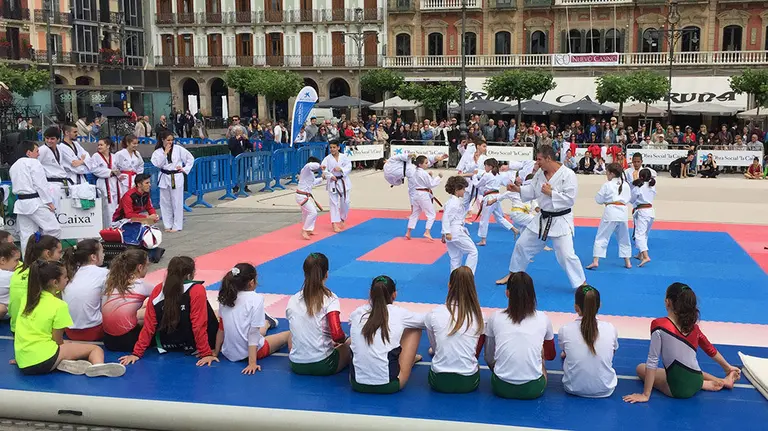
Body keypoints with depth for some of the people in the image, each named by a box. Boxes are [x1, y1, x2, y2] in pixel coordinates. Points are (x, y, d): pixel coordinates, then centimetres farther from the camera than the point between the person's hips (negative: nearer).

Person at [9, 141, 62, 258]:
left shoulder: (14, 166, 17)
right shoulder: (33, 163, -9)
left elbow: (16, 185, 20)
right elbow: (41, 184, -12)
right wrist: (49, 202, -9)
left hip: (21, 203, 9)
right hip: (35, 202, -9)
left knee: (26, 235, 9)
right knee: (54, 229, -4)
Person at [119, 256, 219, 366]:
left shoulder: (158, 290, -6)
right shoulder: (197, 291, -19)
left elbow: (149, 325, -5)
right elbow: (199, 326, -19)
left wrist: (137, 353, -1)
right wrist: (206, 353, -12)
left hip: (166, 344, 5)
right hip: (191, 345, -5)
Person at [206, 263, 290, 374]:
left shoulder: (225, 298, -3)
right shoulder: (256, 299, -18)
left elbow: (221, 328, 3)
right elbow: (253, 333, -21)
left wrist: (215, 352, 12)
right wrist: (252, 363, -21)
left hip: (229, 353, 7)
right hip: (253, 351, -6)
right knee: (289, 335, 15)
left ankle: (267, 323, 65)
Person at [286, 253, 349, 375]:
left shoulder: (292, 301, 1)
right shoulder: (330, 298, -12)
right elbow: (337, 335, -21)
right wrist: (343, 339, 2)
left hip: (297, 366, 3)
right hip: (324, 366, -3)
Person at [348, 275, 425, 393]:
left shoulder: (356, 314, 2)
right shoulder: (399, 313, -4)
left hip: (357, 384, 3)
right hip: (388, 386, -3)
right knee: (415, 328, 14)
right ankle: (410, 359, 40)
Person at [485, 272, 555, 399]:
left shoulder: (495, 317, 2)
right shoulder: (543, 319, 3)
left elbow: (489, 358, 10)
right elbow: (550, 355, 21)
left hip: (501, 388, 0)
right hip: (533, 389, 0)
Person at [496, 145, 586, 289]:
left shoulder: (567, 174, -19)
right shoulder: (540, 173, 1)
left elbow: (570, 198, -22)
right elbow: (532, 191, 10)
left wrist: (551, 193, -24)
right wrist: (518, 189, -5)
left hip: (560, 220, -7)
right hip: (542, 219, 7)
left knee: (566, 255, -11)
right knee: (522, 245, 14)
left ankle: (581, 285, 6)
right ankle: (512, 275, 33)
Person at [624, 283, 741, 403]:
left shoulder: (659, 325, -18)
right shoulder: (693, 327, -2)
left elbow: (652, 360, -19)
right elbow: (710, 349, 13)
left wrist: (645, 395, -14)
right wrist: (728, 367, 31)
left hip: (677, 389, -7)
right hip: (696, 383, 8)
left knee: (641, 368, 18)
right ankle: (723, 381, 22)